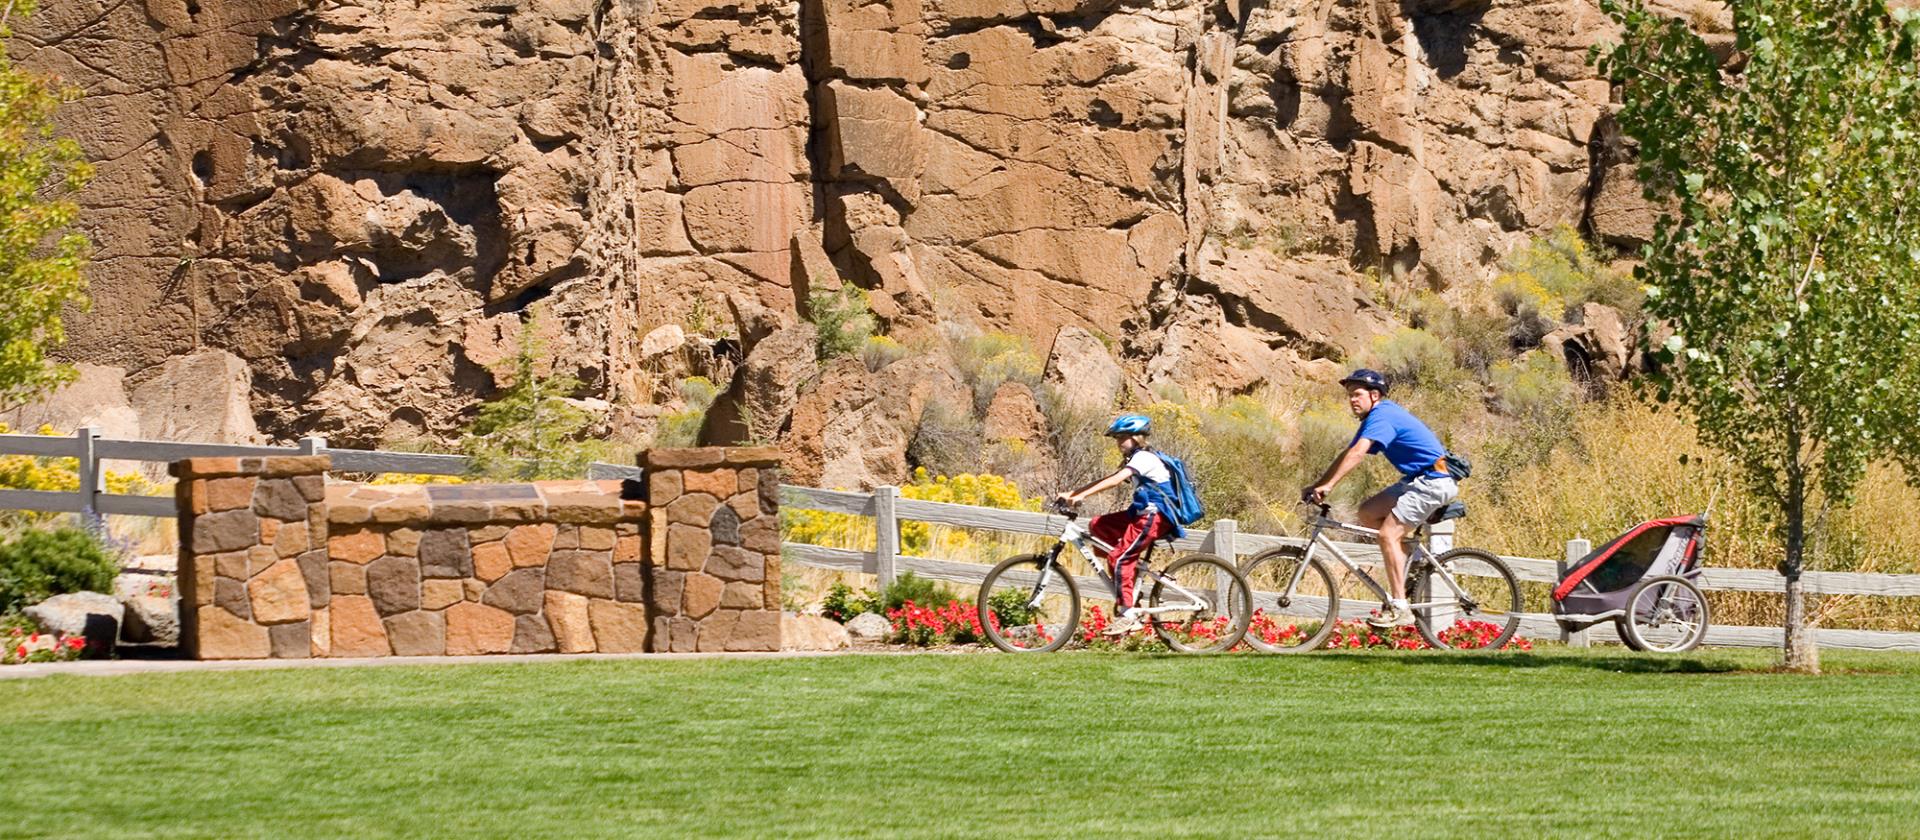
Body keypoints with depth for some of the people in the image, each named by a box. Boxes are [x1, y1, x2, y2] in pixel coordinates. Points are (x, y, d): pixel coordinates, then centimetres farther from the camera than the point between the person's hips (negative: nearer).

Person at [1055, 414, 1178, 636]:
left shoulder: (1144, 458, -14)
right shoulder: (1135, 459, 19)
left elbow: (1116, 480, -28)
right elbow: (1108, 479, 14)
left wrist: (1082, 495, -35)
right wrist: (1072, 494, 6)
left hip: (1155, 516, -10)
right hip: (1142, 513, 10)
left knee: (1119, 558, -17)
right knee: (1097, 526, 5)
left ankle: (1128, 615, -17)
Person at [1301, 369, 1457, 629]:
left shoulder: (1382, 416, -17)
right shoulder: (1376, 417, 14)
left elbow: (1357, 453, -32)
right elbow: (1347, 455, 14)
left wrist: (1328, 486, -38)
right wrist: (1317, 486, 7)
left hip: (1434, 481, -10)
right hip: (1417, 479, 10)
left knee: (1388, 534, -16)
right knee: (1368, 513, 6)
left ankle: (1400, 609, -16)